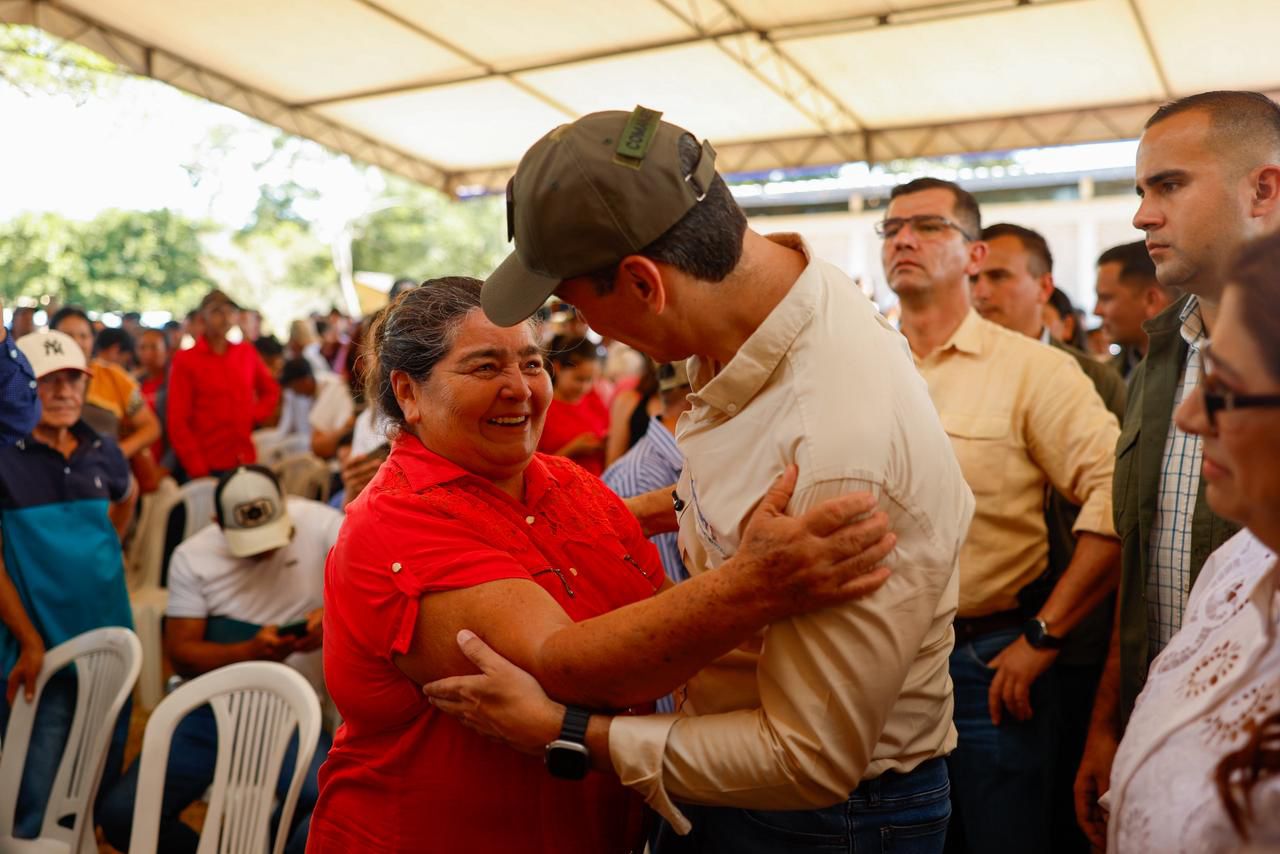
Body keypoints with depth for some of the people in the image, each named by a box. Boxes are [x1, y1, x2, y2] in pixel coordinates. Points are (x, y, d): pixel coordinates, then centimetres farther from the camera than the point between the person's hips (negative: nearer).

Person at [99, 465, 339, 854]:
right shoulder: (192, 557, 0)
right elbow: (181, 654, -3)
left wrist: (333, 613, -33)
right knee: (119, 814, -9)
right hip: (210, 711, 3)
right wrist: (251, 651, -21)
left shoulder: (319, 524, -7)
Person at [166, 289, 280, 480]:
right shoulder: (185, 360, -1)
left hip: (245, 464, 3)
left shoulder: (247, 353, 9)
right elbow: (178, 423, -5)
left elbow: (271, 391, 24)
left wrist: (254, 416, 4)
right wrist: (197, 470, -11)